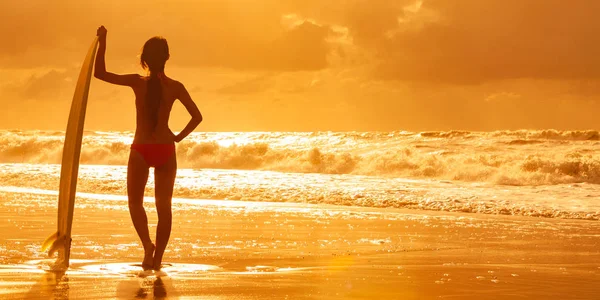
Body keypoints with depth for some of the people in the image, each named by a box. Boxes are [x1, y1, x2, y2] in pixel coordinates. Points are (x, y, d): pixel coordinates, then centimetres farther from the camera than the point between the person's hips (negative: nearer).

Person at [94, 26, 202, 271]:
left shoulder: (138, 82, -9)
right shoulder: (175, 87, -4)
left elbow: (100, 73, -5)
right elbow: (197, 116, -4)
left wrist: (102, 43, -5)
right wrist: (179, 137, 7)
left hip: (141, 149, -1)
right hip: (166, 149, 1)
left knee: (135, 202, 15)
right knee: (163, 205, 9)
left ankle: (147, 243, -9)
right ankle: (157, 258, 6)